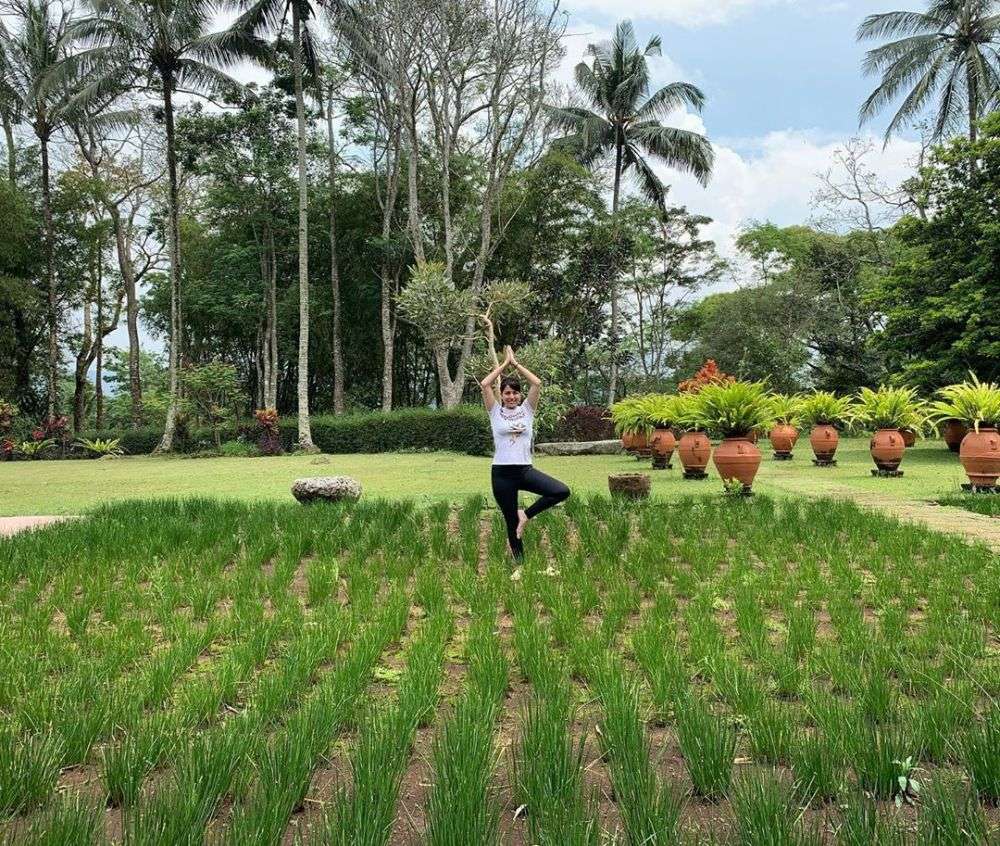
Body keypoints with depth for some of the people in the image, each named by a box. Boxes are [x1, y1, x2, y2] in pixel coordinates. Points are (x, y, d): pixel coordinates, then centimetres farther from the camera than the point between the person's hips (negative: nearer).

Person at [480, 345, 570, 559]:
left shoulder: (526, 410, 7)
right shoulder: (496, 412, 4)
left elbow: (537, 383, -5)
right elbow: (485, 385, -9)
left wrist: (516, 363, 2)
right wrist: (504, 363, -1)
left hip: (525, 470, 2)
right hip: (502, 473, -2)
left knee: (562, 491, -19)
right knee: (511, 523, 5)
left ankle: (526, 514, 0)